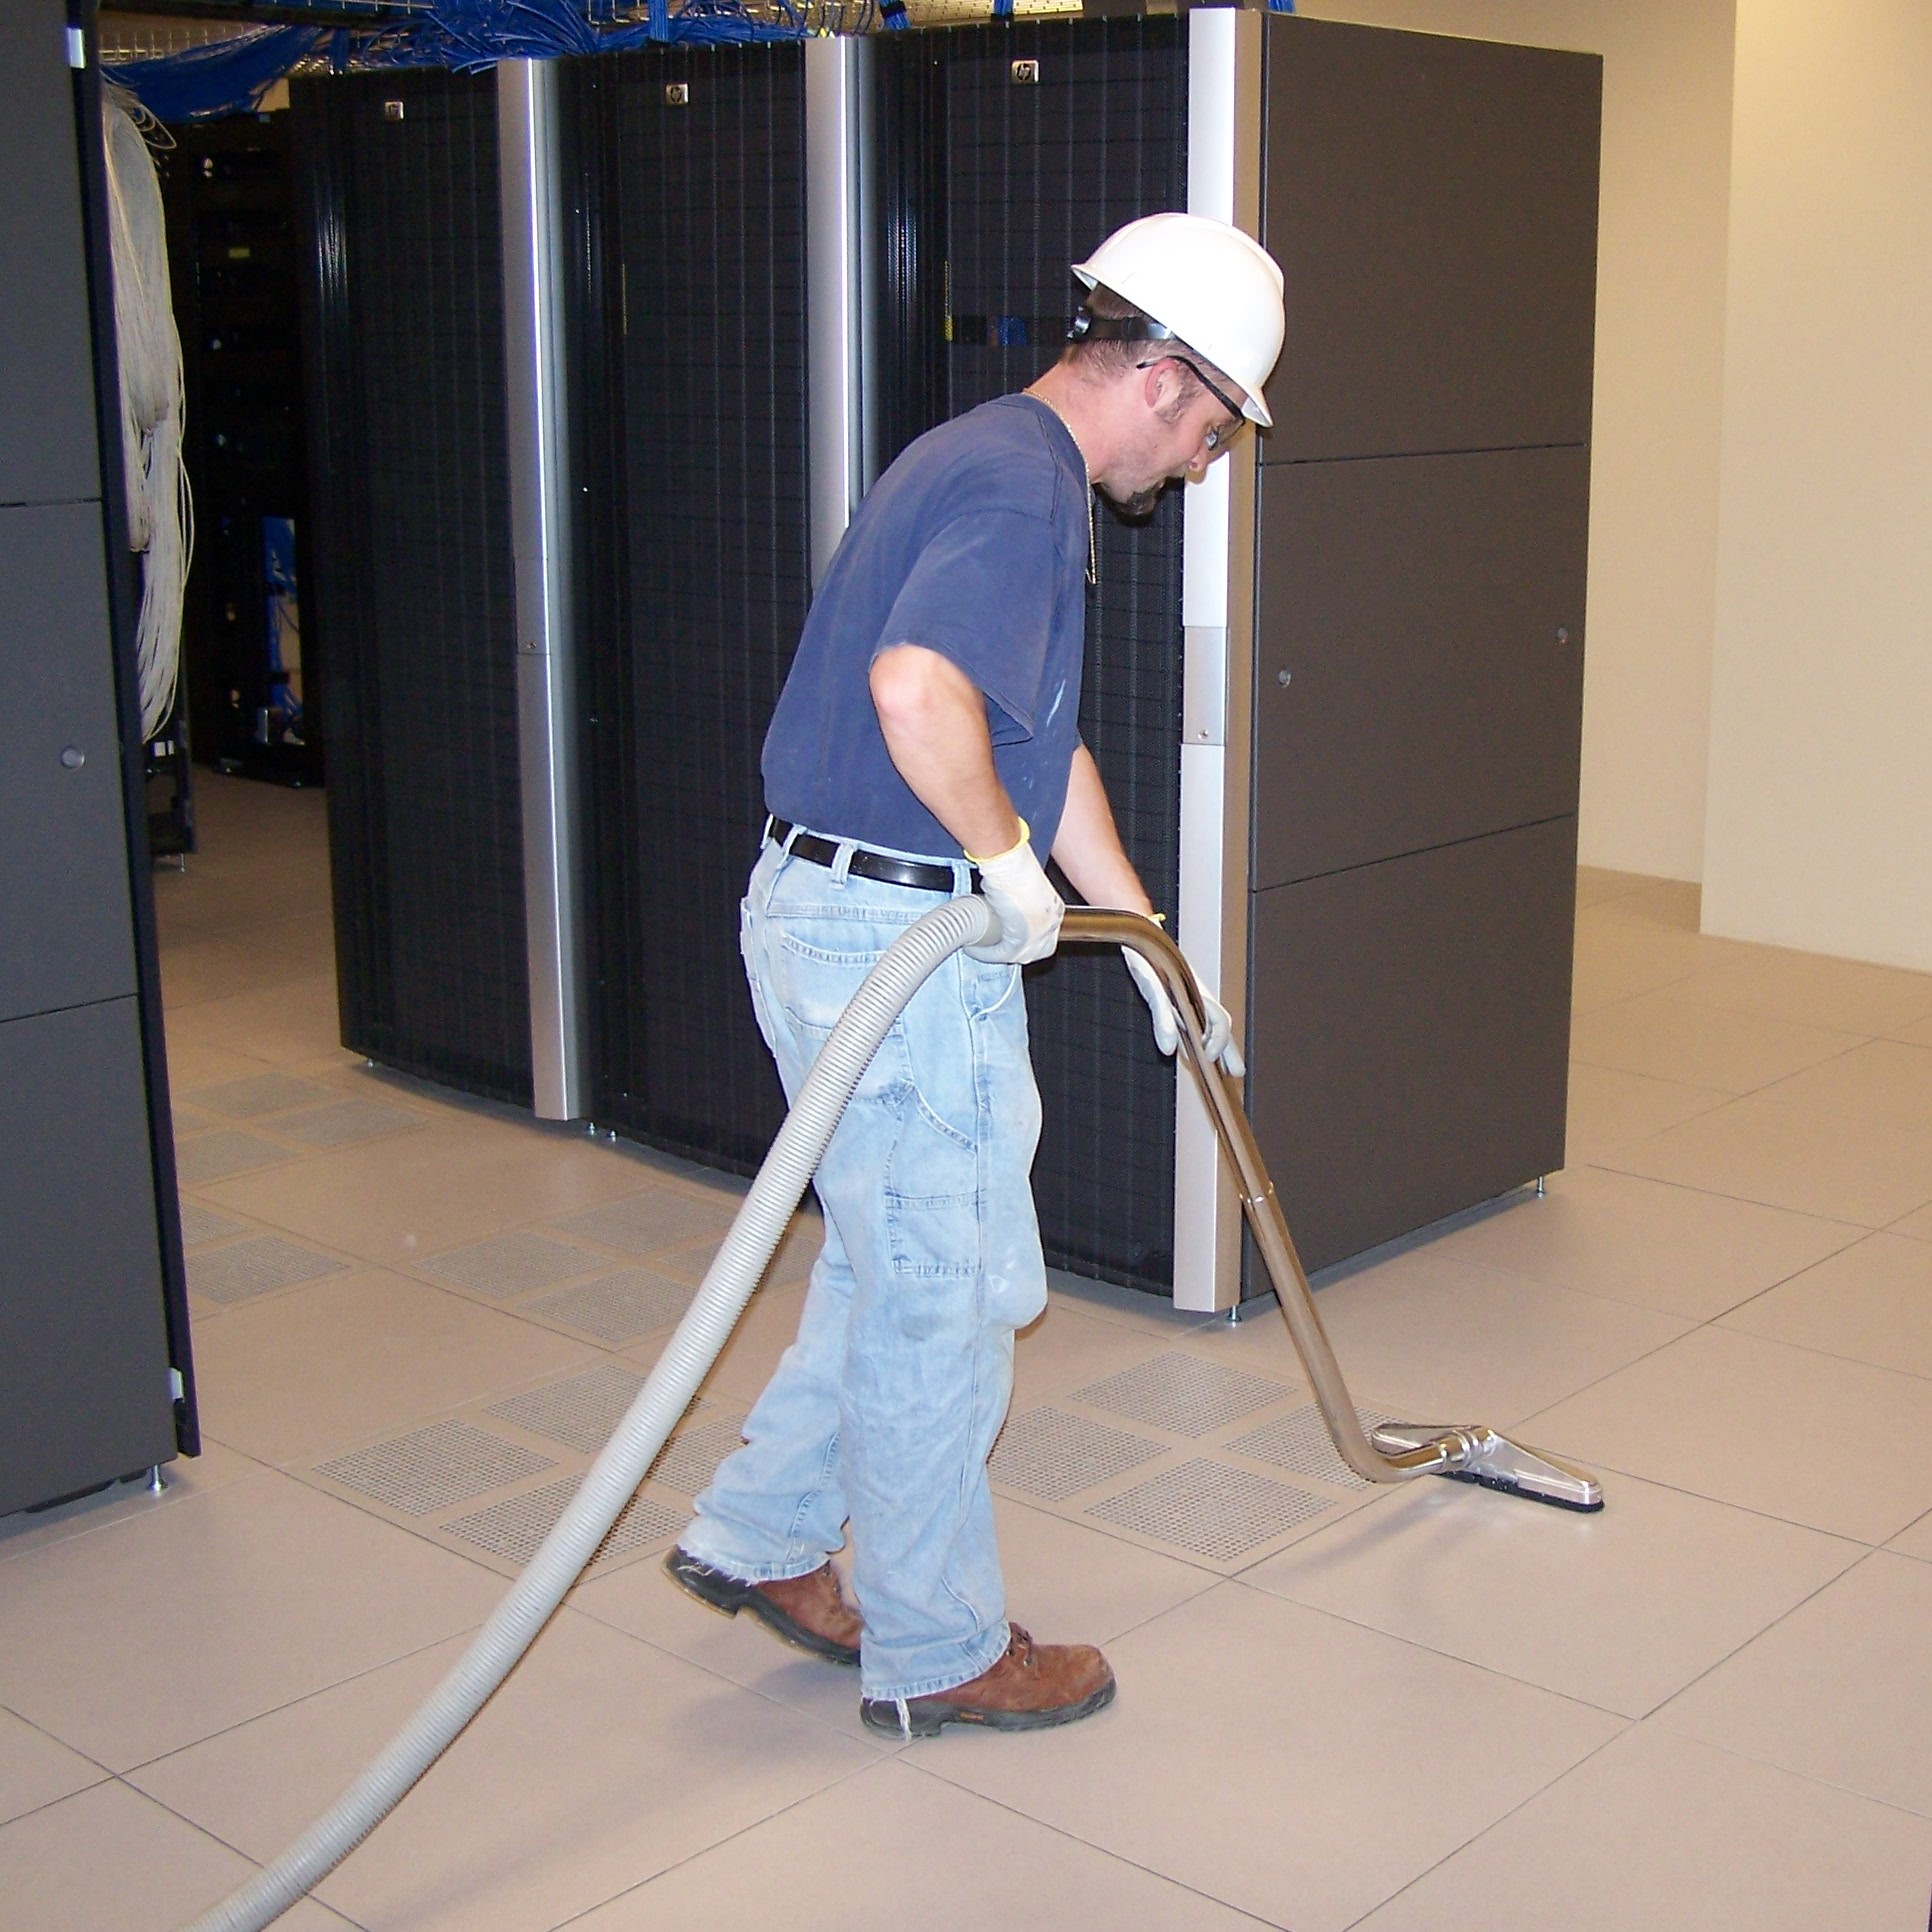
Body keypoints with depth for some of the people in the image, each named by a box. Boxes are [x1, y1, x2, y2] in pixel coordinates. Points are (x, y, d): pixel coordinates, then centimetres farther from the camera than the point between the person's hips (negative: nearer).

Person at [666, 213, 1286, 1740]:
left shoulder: (1008, 468, 17)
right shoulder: (1018, 486, -17)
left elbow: (1049, 744, 23)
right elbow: (916, 686, -37)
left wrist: (1149, 942, 27)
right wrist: (1010, 857, -21)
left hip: (843, 913, 10)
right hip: (893, 936, -10)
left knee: (899, 1262, 22)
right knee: (941, 1298, 4)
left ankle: (762, 1536, 32)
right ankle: (938, 1654, 20)